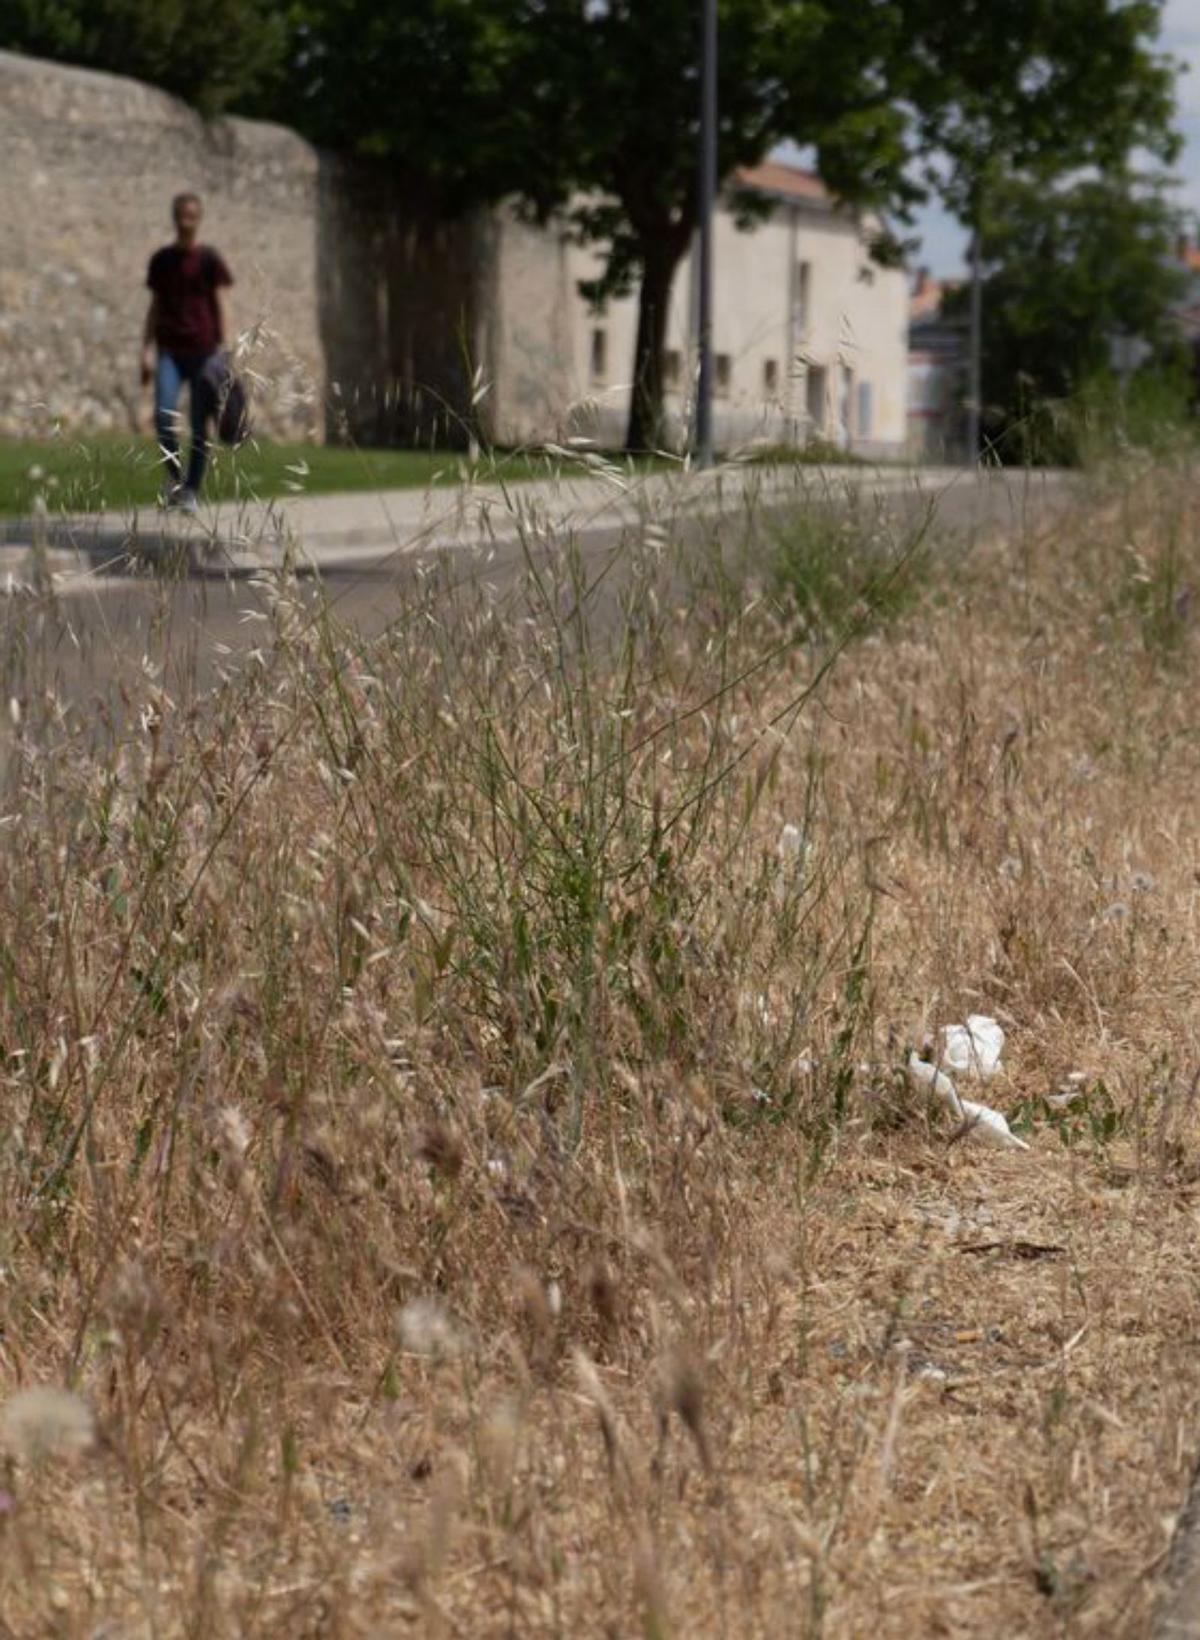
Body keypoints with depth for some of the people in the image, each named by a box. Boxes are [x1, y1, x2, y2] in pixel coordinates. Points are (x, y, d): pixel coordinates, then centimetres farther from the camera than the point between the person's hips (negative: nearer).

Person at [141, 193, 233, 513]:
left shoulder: (210, 259, 3)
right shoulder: (161, 259, 11)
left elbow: (220, 307, 2)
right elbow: (155, 307, 15)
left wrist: (223, 351, -6)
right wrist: (146, 351, 8)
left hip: (202, 350, -2)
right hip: (169, 350, 2)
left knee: (199, 424, 0)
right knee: (163, 417, -16)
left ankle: (191, 491, 9)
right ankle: (174, 473, 6)